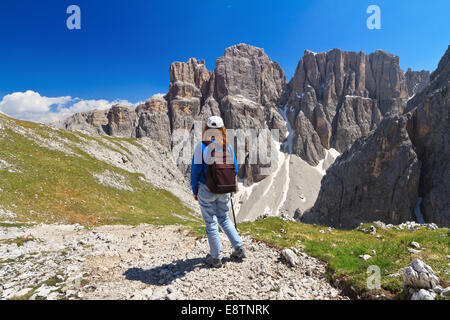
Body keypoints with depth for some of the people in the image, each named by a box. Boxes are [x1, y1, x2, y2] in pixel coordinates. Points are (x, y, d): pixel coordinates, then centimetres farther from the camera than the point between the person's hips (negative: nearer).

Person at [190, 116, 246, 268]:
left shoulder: (201, 147, -13)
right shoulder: (228, 147, -2)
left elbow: (195, 171, -12)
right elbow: (234, 171, 3)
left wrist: (194, 191, 1)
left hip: (206, 190, -3)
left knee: (211, 223, 9)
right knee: (224, 218, 24)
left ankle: (215, 258, 21)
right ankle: (239, 248, 22)